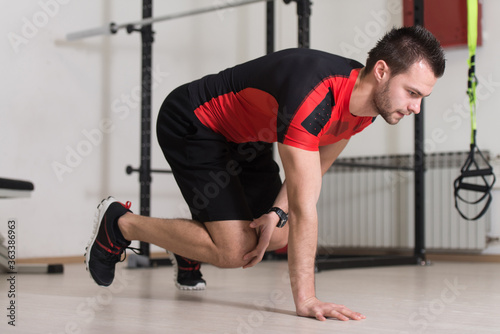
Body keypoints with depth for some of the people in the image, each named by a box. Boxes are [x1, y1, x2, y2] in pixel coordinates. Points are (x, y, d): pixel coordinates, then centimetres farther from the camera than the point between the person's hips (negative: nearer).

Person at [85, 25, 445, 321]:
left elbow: (312, 170, 3)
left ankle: (189, 251, 29)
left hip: (244, 136, 9)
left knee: (280, 238, 5)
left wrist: (276, 212, -12)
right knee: (232, 250, -16)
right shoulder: (312, 96, -39)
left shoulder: (365, 106, -11)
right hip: (191, 124, -9)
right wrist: (306, 300, -40)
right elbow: (305, 206, -41)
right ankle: (119, 224, 2)